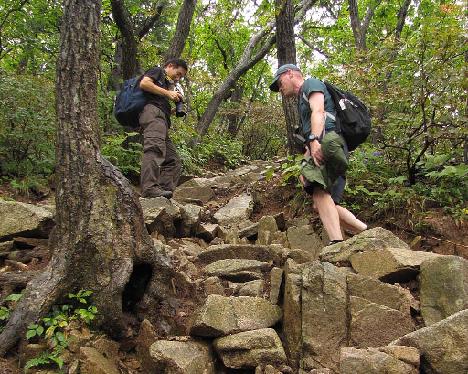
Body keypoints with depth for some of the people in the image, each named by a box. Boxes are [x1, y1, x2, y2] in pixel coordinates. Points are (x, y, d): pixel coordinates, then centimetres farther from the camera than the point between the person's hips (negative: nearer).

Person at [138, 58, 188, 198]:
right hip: (152, 110, -10)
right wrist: (167, 93, 0)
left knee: (173, 162, 2)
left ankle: (164, 189, -8)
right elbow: (144, 83, -4)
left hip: (162, 119, 10)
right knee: (155, 147, -32)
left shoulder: (166, 83, 40)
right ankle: (149, 188, -46)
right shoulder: (157, 71, 18)